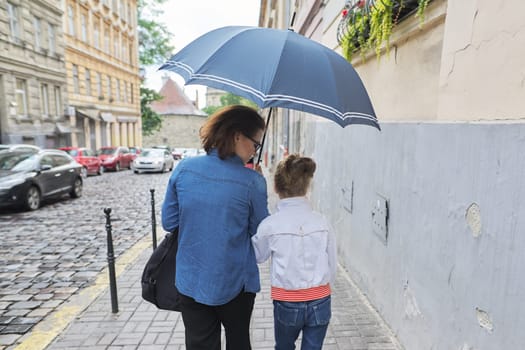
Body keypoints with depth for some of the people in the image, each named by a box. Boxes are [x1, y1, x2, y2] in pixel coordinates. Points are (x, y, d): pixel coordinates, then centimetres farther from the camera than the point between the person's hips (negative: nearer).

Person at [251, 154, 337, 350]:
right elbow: (332, 266, 1)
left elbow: (258, 256, 3)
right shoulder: (321, 222, -8)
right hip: (319, 302, 2)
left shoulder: (270, 225, -15)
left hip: (287, 302, -1)